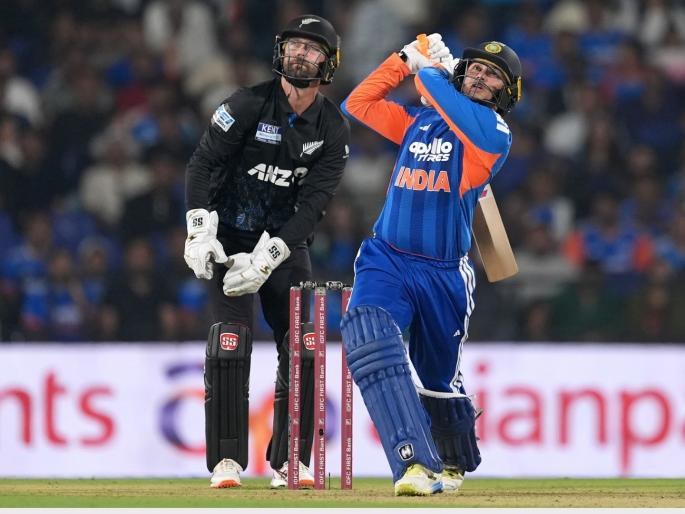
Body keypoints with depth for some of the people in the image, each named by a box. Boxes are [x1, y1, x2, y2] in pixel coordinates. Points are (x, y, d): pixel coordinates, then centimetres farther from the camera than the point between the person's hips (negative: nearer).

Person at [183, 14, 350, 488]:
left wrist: (268, 257, -21)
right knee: (231, 343, -15)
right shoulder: (248, 105, -11)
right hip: (232, 239, -3)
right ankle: (227, 461, -12)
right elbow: (203, 165, -11)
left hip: (287, 244, 3)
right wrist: (201, 232, -23)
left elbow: (314, 202, -10)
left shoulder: (333, 129, -4)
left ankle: (288, 462, 6)